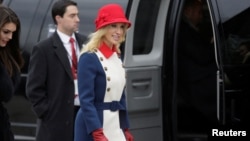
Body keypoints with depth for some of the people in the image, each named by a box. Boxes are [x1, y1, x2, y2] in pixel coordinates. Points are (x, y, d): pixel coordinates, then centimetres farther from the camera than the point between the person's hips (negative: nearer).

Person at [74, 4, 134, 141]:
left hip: (116, 126, 8)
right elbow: (86, 100, -18)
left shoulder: (117, 57, 13)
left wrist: (126, 129, 16)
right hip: (94, 126, -8)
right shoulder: (89, 58, -12)